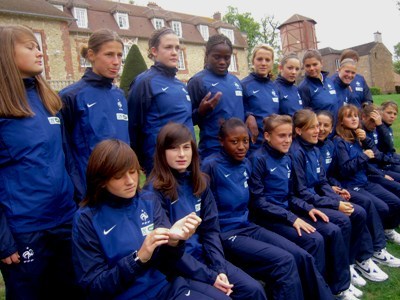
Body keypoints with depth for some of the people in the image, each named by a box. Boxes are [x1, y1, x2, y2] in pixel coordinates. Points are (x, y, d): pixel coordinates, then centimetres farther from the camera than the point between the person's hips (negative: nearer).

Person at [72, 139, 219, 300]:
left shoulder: (149, 203, 1)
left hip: (164, 287, 4)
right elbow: (93, 287, -9)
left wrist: (173, 241, -18)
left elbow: (164, 265, 3)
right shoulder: (87, 219, -8)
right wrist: (138, 257, -21)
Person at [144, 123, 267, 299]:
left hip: (204, 256, 6)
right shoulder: (154, 192, -15)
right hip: (174, 266, -5)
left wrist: (219, 268, -9)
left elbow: (210, 229, 3)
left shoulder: (199, 182, 4)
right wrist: (209, 277, -16)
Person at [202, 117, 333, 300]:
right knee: (284, 261, -21)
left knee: (302, 257, -8)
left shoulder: (246, 163, 7)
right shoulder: (211, 166, -14)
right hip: (225, 233, -6)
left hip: (247, 226, 7)